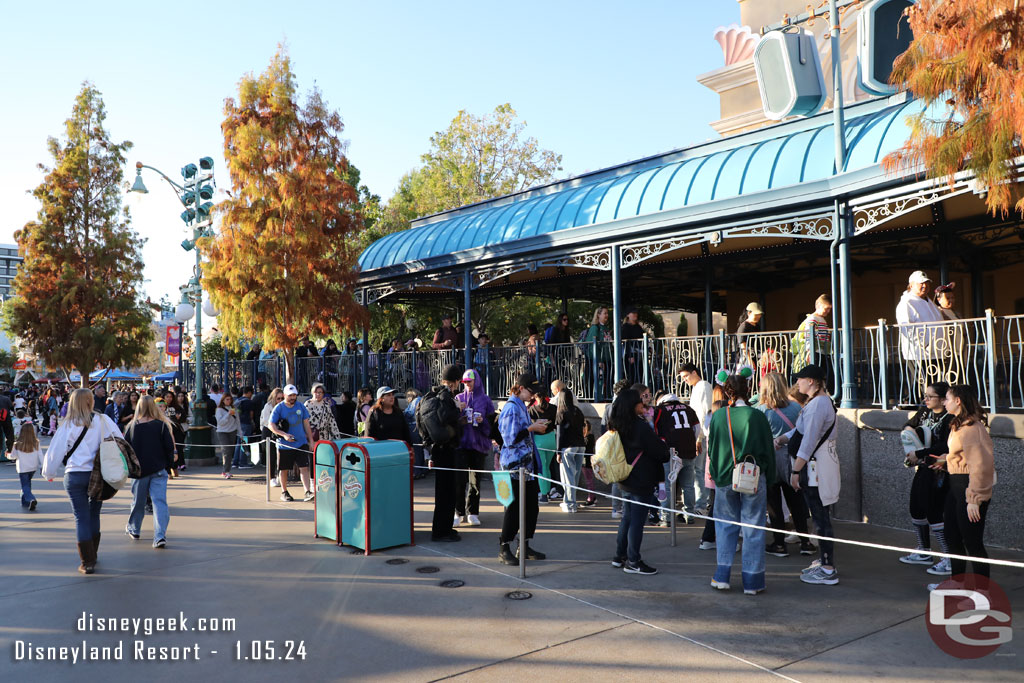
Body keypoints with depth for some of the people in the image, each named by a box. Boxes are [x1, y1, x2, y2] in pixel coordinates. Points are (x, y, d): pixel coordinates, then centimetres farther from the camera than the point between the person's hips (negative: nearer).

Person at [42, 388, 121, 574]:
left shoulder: (68, 425, -2)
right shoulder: (103, 421, -2)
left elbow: (55, 451, 2)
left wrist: (49, 473, 17)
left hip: (75, 475, -1)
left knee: (81, 518, 3)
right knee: (94, 515, 16)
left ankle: (87, 561, 1)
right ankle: (92, 555, 26)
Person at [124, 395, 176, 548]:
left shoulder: (131, 426, -2)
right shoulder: (162, 425, -6)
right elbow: (169, 447, -5)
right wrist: (169, 465, 8)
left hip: (139, 470, 2)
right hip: (158, 470, -2)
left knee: (138, 501, 18)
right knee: (160, 501, -5)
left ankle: (133, 530, 38)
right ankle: (160, 536, -16)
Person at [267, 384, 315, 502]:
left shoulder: (301, 406, 5)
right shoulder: (279, 408, -5)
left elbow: (306, 424, 12)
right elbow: (271, 425, -9)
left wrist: (311, 440, 9)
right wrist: (284, 435, -21)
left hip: (301, 443, 2)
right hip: (284, 444, -2)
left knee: (304, 467, -6)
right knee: (284, 469, 9)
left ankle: (307, 492, -7)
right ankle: (284, 492, 24)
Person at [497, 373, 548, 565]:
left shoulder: (522, 406, 16)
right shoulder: (511, 407, -15)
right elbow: (511, 438, -21)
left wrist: (535, 426, 13)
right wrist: (531, 428, -15)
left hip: (527, 464, 10)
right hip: (515, 465, -10)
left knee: (532, 506, 11)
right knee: (514, 508, -3)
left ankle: (524, 547, 22)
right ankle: (504, 549, 8)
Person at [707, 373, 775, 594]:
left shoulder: (718, 416, -3)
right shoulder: (757, 416, -8)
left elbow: (711, 449, 5)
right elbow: (768, 449, -1)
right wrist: (769, 477, 9)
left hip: (725, 478, 2)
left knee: (726, 526, 15)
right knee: (753, 528, 6)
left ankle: (722, 576, 13)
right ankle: (752, 581, 11)